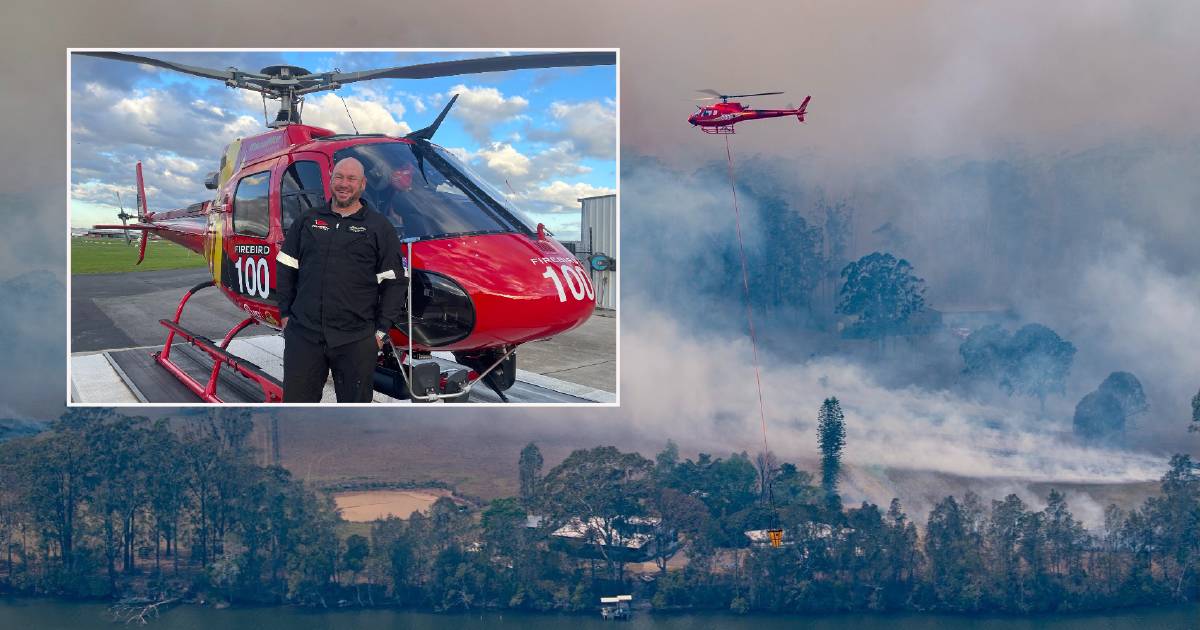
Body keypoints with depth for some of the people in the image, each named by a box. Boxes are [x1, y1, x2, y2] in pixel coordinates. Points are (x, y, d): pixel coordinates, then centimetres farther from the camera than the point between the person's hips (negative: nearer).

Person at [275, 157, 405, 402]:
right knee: (295, 402, 5)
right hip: (303, 334, 2)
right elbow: (285, 269, 16)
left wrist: (381, 330, -3)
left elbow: (393, 283, 2)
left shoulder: (380, 227, 4)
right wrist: (285, 313, 8)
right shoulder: (308, 221, 12)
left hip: (357, 341, -2)